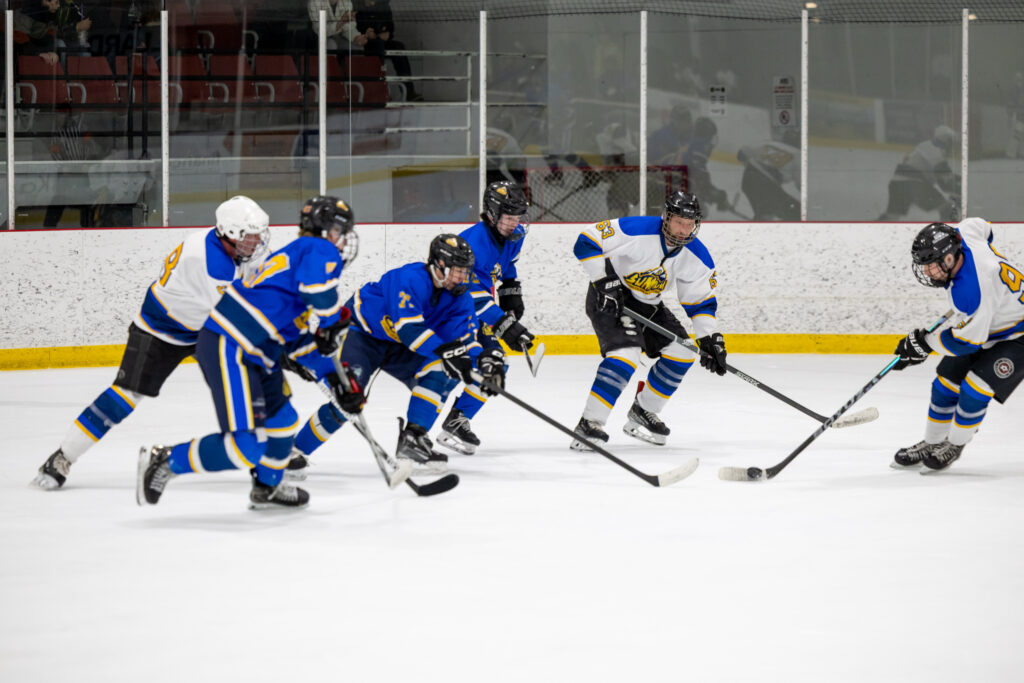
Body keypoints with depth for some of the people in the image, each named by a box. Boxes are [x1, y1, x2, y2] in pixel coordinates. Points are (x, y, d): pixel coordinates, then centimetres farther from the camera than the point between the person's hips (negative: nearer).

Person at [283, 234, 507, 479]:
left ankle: (412, 439, -8)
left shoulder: (458, 296, -6)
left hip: (398, 347, 8)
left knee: (441, 371, -14)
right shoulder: (410, 279, -30)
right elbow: (408, 328, -39)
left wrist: (484, 357, -30)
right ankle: (295, 453, -12)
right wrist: (445, 351, -47)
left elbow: (463, 337, -10)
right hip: (362, 335, -7)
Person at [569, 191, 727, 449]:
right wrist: (605, 281, -27)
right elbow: (586, 242, -24)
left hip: (647, 304, 8)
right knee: (626, 353, -27)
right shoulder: (636, 230, -27)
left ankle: (642, 413, 18)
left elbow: (701, 302, 2)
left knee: (682, 352, 3)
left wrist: (710, 339, -9)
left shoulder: (697, 258, -8)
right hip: (609, 299, -8)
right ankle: (588, 424, -28)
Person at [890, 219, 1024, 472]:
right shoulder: (960, 236, -19)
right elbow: (980, 226, 7)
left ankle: (954, 445, 5)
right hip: (987, 322, 9)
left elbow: (967, 341, -30)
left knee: (974, 388, -18)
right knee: (946, 382, 7)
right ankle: (931, 444, 22)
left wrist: (925, 343, -17)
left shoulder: (971, 291, -41)